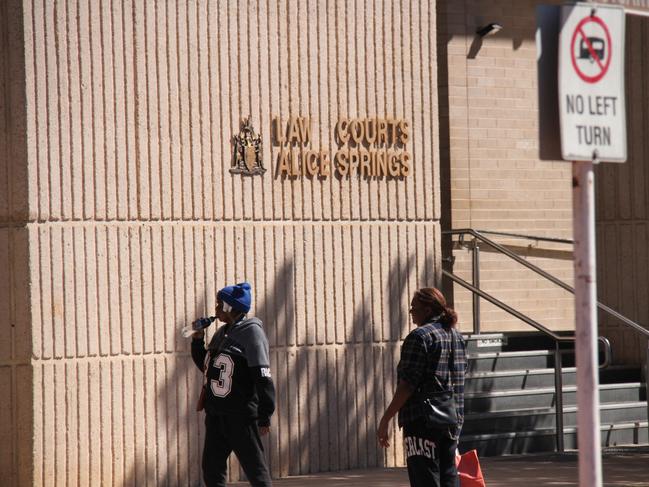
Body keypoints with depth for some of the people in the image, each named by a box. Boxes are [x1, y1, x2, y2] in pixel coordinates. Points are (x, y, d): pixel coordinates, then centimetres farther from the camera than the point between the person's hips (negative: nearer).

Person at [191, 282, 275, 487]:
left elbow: (263, 377, -16)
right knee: (211, 470, 8)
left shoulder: (251, 332, -10)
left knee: (256, 470, -3)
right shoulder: (221, 334, 15)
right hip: (215, 414, 9)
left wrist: (265, 417, -20)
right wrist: (197, 341, 12)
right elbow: (206, 367, 28)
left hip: (241, 415, -9)